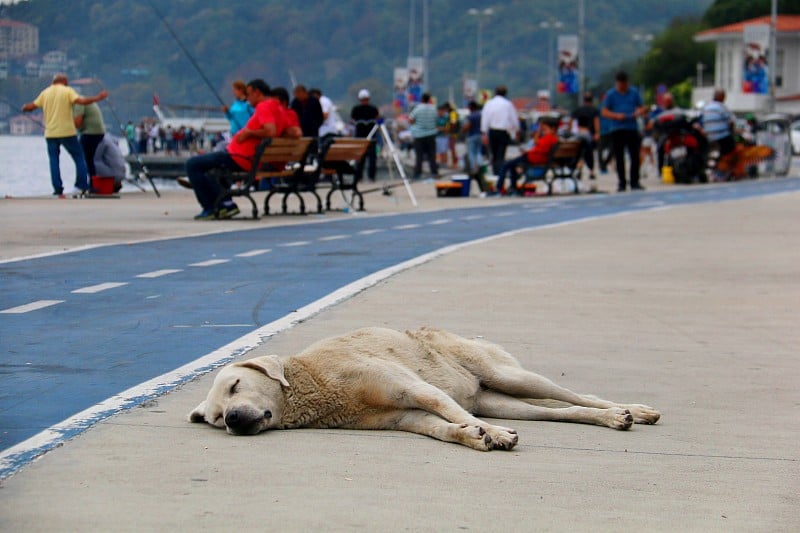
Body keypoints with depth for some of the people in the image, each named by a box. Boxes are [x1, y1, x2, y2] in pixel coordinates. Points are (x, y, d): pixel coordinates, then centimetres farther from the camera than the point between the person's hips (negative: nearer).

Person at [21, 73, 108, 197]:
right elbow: (82, 101, -15)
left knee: (54, 161, 8)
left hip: (50, 133, 3)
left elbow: (32, 106, 14)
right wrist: (98, 98, -6)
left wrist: (25, 108, 36)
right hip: (67, 132, -3)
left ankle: (58, 190, 2)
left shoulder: (45, 93, 9)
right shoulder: (67, 90, -2)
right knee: (79, 157, 7)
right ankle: (81, 186, -1)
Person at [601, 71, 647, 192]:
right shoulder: (610, 94, 5)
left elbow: (642, 108, 15)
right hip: (617, 130, -1)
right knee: (619, 158, 1)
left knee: (635, 156, -4)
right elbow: (604, 112, 1)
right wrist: (617, 116, -15)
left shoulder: (634, 92, 11)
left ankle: (634, 182, 1)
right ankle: (621, 183, 6)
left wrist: (639, 112, -9)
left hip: (632, 128, 1)